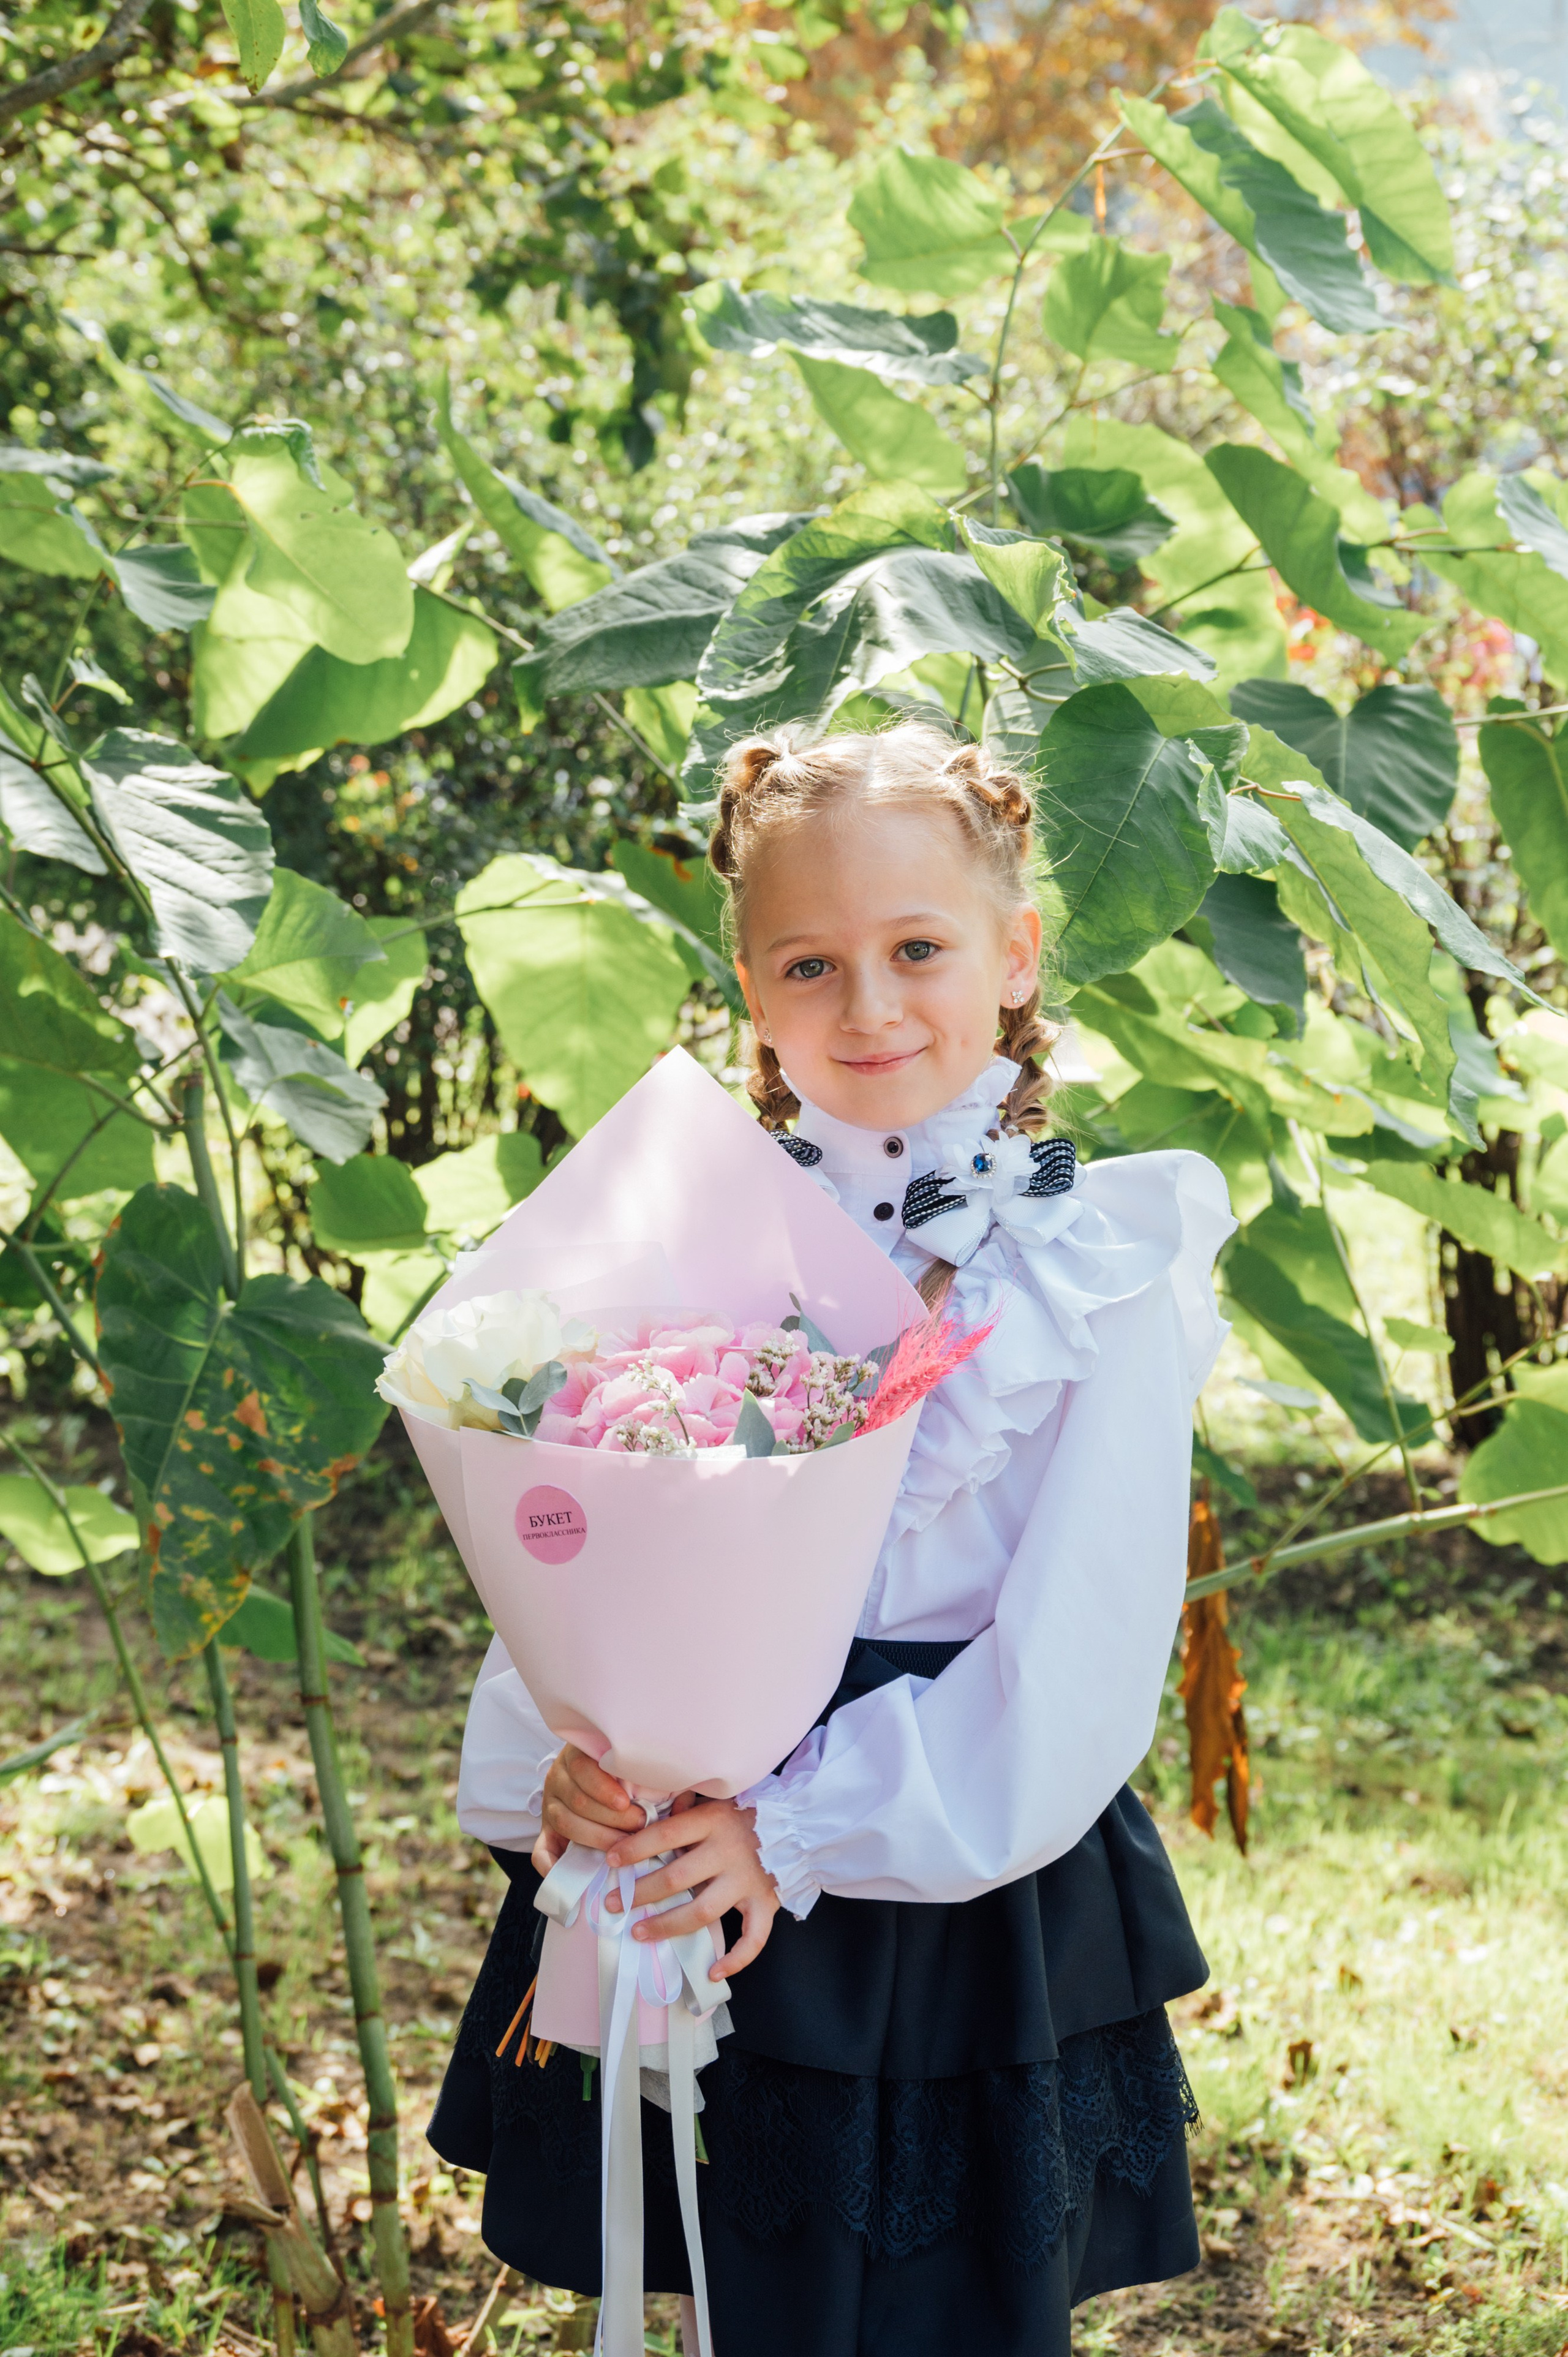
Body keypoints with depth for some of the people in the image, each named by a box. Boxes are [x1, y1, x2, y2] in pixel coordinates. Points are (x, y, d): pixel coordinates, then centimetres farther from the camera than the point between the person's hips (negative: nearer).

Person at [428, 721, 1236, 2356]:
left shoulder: (1102, 1271, -7)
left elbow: (1077, 1669, -12)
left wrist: (802, 1826, -18)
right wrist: (565, 1762, -17)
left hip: (974, 1910, -3)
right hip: (702, 1901, 3)